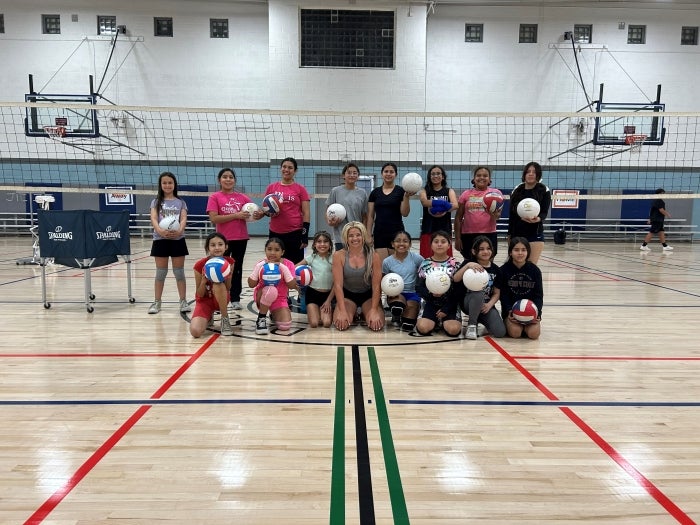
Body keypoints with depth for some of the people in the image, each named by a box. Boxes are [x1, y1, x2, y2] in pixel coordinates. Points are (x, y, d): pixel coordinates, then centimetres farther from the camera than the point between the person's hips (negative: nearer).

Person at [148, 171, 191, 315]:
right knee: (161, 272, 5)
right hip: (160, 239, 0)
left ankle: (183, 301, 11)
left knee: (179, 272, 4)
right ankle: (157, 302, 14)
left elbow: (184, 219, -5)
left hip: (178, 239, 0)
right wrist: (160, 230, -28)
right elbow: (153, 219, -7)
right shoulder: (156, 201, 7)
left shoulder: (181, 202, 8)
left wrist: (179, 230, -26)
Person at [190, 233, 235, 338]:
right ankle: (208, 318, 12)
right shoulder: (200, 265, -17)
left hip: (221, 299, 0)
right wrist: (204, 281, -28)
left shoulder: (229, 262, -12)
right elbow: (199, 295, -9)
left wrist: (227, 278, -26)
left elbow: (228, 289, -5)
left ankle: (225, 319, -16)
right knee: (195, 331, -25)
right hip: (204, 300, 0)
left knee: (218, 285, -36)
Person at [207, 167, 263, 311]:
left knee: (237, 268, 10)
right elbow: (213, 219, -12)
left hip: (241, 238, 3)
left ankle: (235, 299, 18)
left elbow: (255, 212, 8)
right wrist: (236, 215, -17)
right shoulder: (214, 197, -1)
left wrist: (259, 214, -17)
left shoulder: (242, 197, 8)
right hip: (224, 239, -3)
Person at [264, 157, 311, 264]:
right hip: (275, 233, 3)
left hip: (295, 233, -2)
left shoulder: (300, 189, 2)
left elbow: (306, 213, 0)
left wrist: (305, 235, -7)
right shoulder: (271, 187, 8)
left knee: (295, 265, 0)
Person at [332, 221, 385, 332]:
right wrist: (342, 311, -23)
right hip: (347, 295, 0)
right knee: (341, 324, -25)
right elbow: (338, 285, -15)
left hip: (368, 295, 0)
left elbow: (376, 286, -12)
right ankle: (353, 314, 12)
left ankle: (363, 314, 14)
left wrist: (373, 310, -22)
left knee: (377, 325, -23)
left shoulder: (373, 256, -13)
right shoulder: (339, 256, -13)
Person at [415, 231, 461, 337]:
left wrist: (446, 309, -10)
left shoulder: (454, 264, 0)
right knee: (423, 328, -25)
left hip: (450, 305, 0)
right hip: (431, 304, 1)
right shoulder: (425, 264, 3)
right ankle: (436, 321, 10)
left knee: (453, 330, -26)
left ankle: (443, 322, 10)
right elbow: (419, 287, 2)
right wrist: (431, 293, -20)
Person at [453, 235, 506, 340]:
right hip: (468, 302, -3)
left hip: (486, 305, 3)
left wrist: (489, 305, -13)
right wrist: (468, 265, -32)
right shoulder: (469, 263, -3)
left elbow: (497, 293, 5)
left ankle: (480, 318, 12)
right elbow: (455, 279, -19)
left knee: (500, 332, -20)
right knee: (479, 294, -39)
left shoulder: (496, 269, 4)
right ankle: (471, 325, -15)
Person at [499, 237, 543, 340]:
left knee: (534, 333, -20)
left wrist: (537, 312, -13)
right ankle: (508, 323, 9)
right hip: (511, 309, -1)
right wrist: (509, 311, -18)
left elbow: (538, 295, 3)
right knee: (515, 333, -24)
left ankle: (525, 325, 13)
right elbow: (503, 294, -3)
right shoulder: (504, 270, -3)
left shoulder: (535, 270, 2)